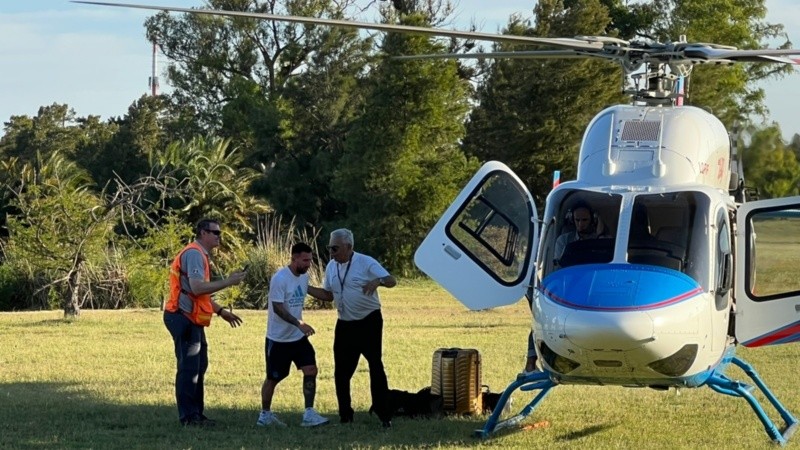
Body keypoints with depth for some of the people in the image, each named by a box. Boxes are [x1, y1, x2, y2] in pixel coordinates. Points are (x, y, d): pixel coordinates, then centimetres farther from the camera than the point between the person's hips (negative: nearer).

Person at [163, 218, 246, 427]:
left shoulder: (200, 255, 19)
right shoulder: (194, 254, -14)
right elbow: (197, 287, -25)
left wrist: (221, 311, 23)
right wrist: (228, 282, -20)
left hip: (192, 321, 11)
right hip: (184, 318, -11)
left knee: (198, 367, 14)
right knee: (188, 367, -7)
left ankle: (196, 413, 21)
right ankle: (188, 416, -3)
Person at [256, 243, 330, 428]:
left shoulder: (304, 276, 3)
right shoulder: (280, 278, -20)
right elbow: (278, 308, -25)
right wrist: (299, 324, -33)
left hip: (298, 337, 6)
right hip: (278, 338, -6)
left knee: (310, 370, -8)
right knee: (273, 378, 5)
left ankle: (309, 414, -5)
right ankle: (265, 415, 22)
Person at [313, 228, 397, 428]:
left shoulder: (366, 263, -11)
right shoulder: (331, 266, 8)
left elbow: (392, 281, -14)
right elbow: (328, 294, 16)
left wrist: (378, 281, -35)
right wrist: (306, 288, 3)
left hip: (369, 322, -6)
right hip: (345, 324, 6)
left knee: (376, 367, -6)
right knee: (341, 370, 5)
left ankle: (384, 416, -3)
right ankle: (345, 415, 16)